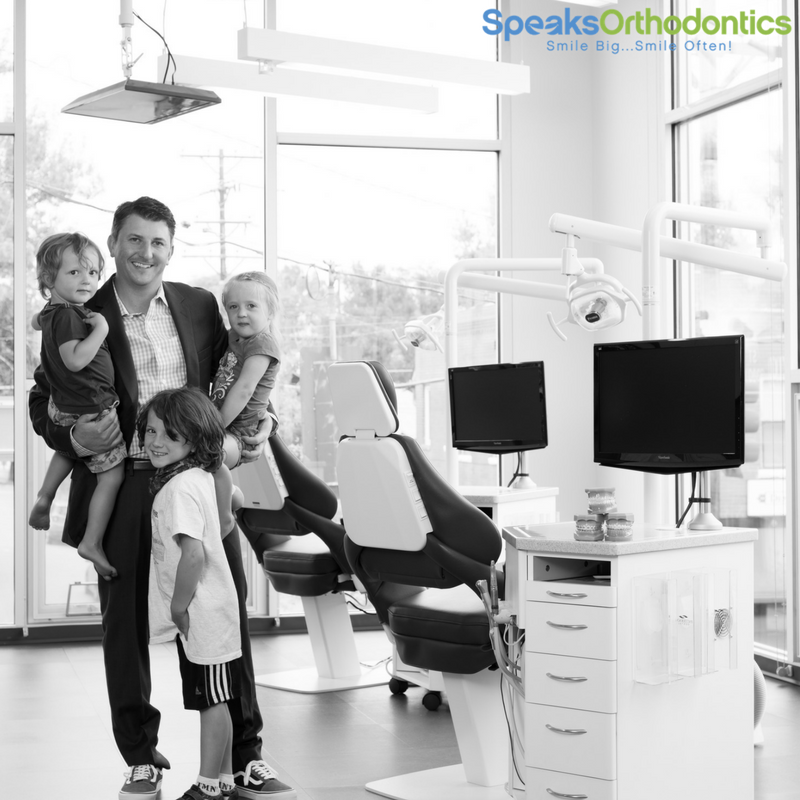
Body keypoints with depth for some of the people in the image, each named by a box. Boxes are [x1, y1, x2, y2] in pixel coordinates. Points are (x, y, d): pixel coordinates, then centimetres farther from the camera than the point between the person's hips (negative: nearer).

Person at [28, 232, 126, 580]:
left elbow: (37, 321, 30)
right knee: (112, 476, -3)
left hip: (64, 406, 10)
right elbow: (75, 359, -35)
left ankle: (44, 499, 44)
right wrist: (100, 329, -31)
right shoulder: (67, 316, -25)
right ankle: (92, 543, -1)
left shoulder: (51, 311, 6)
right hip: (89, 413, -10)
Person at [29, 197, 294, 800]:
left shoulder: (199, 305, 8)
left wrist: (259, 424, -1)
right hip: (120, 488, -2)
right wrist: (74, 436, -17)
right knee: (125, 626, 8)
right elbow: (43, 403, 3)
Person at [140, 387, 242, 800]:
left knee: (212, 701, 1)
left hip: (201, 618, -10)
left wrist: (179, 605, -17)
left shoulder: (180, 488, -22)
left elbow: (193, 553, -30)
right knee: (213, 701, 17)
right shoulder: (199, 477, 7)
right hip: (204, 614, 10)